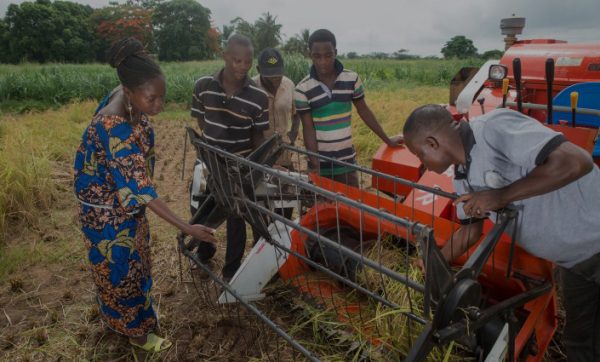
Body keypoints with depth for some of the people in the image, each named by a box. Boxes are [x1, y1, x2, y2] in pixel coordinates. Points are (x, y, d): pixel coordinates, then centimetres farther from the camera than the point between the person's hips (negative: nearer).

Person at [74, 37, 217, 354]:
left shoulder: (129, 104, -13)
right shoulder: (115, 130, -39)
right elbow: (140, 190, -37)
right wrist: (186, 228, -37)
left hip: (127, 200, 9)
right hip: (109, 210, -9)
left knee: (135, 260, 28)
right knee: (120, 269, 14)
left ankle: (122, 318, 54)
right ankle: (137, 332, 38)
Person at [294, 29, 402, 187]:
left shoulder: (352, 79, -5)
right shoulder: (303, 89, -11)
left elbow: (363, 111, 6)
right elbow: (308, 129, -10)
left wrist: (387, 140, 10)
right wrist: (315, 165, -17)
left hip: (346, 160, 2)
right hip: (320, 161, -1)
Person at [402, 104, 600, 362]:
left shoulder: (495, 128, -27)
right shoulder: (463, 174, 0)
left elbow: (577, 162, -35)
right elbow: (471, 228, 13)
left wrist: (501, 197, -30)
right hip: (575, 258, 8)